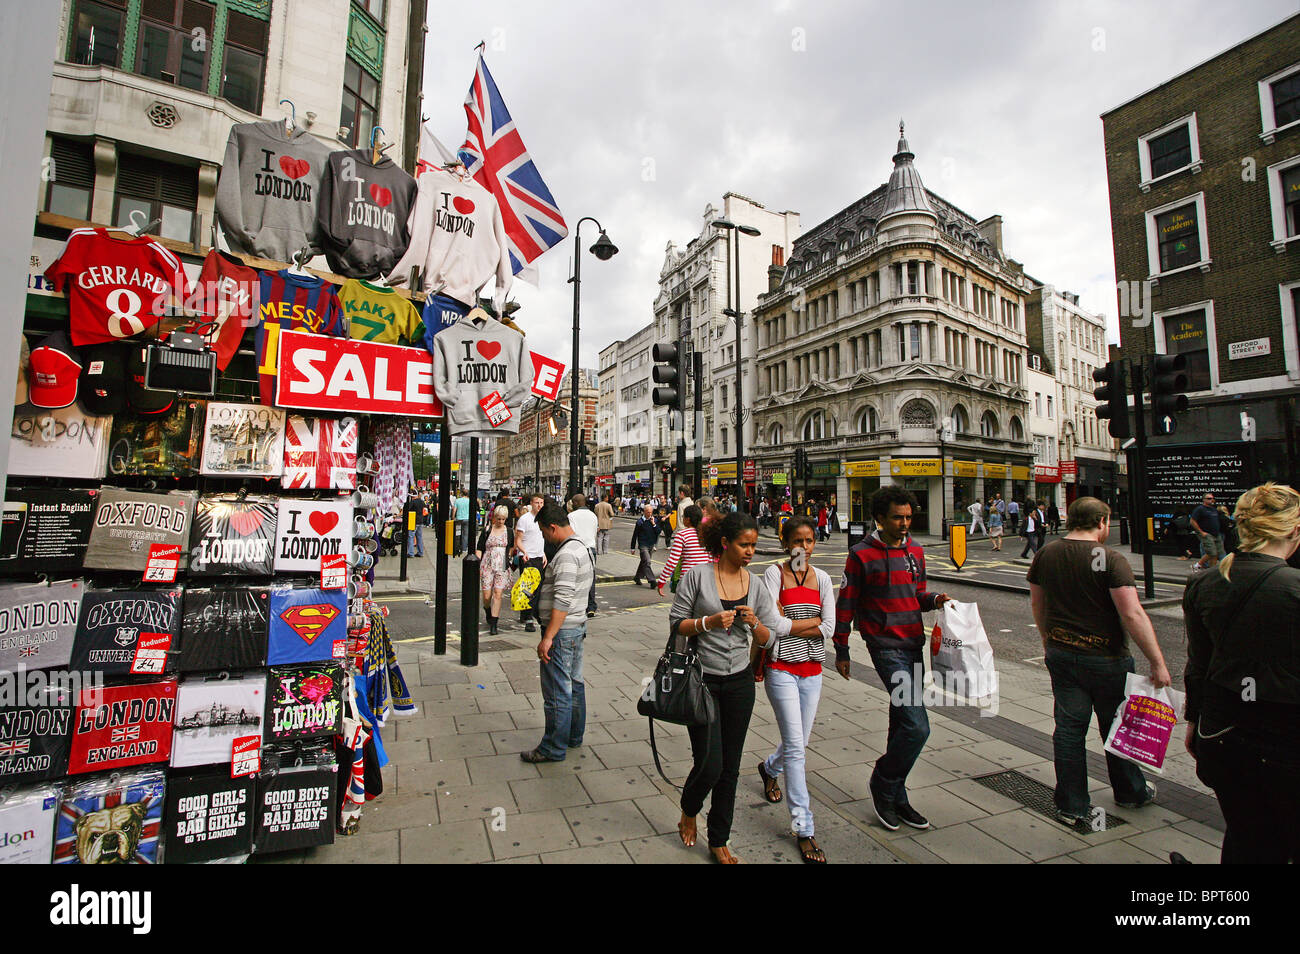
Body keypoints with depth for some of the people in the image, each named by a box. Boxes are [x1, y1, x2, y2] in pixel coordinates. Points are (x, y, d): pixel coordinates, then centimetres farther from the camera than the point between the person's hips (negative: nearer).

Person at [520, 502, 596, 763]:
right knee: (574, 683, 19)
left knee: (556, 692, 1)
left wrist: (548, 637, -24)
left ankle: (554, 748, 14)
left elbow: (562, 601, -26)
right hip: (577, 626, 11)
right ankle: (574, 736, 33)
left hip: (562, 631, -11)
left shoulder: (566, 555, -21)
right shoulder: (582, 547, 10)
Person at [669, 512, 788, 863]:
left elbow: (768, 638, 7)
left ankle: (719, 841, 33)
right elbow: (676, 624, -8)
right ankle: (688, 813, 31)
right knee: (710, 764, -4)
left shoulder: (755, 584, 3)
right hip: (702, 679, -4)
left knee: (730, 767, 12)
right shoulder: (698, 575, -10)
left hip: (739, 681, 4)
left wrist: (754, 623, -14)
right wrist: (709, 622, -23)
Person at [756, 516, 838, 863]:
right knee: (796, 746, -4)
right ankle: (804, 829, 9)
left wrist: (787, 624, -14)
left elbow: (828, 628, -6)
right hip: (781, 669, -5)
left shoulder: (822, 578, 3)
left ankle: (768, 768, 50)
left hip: (812, 670, 5)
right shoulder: (774, 573, -9)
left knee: (800, 741, 18)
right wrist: (813, 620, -11)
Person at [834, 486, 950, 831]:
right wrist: (841, 651, -3)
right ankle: (883, 785, 12)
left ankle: (894, 797, 29)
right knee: (917, 726, -11)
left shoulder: (915, 551, 10)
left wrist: (935, 599, -2)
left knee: (903, 722, 14)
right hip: (886, 647, -6)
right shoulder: (862, 555, -9)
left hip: (914, 644, 7)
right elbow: (846, 605, -6)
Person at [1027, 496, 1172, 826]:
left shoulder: (1046, 554, 0)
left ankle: (1071, 806, 17)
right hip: (1105, 658, -3)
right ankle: (1130, 793, 40)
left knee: (1068, 728, 10)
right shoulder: (1110, 558, -17)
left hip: (1060, 655, 4)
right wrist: (1157, 663, -15)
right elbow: (1133, 615, -22)